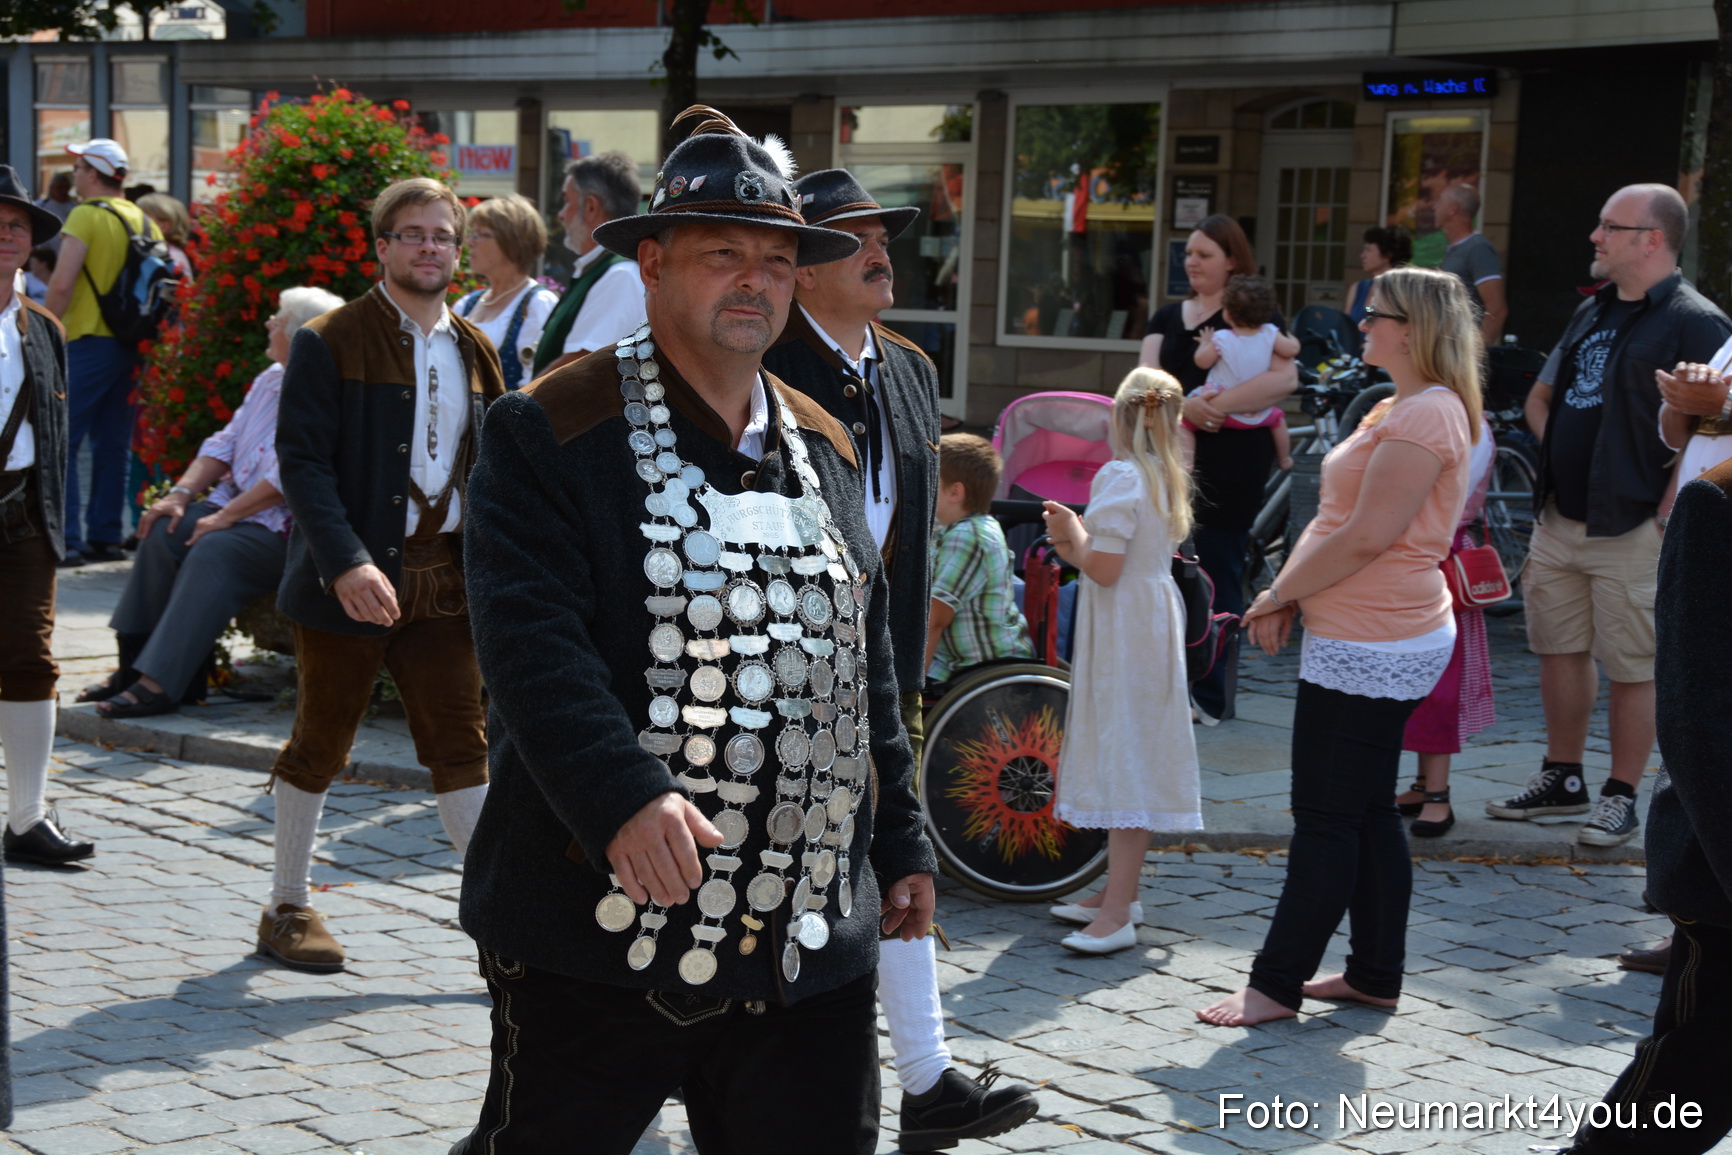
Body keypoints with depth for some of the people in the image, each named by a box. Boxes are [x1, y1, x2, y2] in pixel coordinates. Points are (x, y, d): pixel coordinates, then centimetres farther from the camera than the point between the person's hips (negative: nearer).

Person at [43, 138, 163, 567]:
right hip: (132, 347, 7)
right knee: (112, 445, 12)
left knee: (62, 441, -3)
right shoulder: (145, 221, 10)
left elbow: (61, 285, -17)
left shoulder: (87, 215, -10)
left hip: (88, 342, -7)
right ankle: (106, 536, 13)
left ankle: (68, 540, -9)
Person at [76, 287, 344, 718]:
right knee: (164, 531, -13)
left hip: (283, 528, -9)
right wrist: (182, 493, 2)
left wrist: (226, 516, -20)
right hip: (235, 507, 9)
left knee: (214, 549, -31)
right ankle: (134, 664, -10)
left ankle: (159, 685, -31)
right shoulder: (271, 379, 15)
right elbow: (225, 443, 17)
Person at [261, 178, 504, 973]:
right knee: (318, 746, 8)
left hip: (442, 579, 4)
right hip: (348, 581, -4)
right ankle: (286, 909, 23)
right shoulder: (329, 342, -5)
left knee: (461, 750, 3)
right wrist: (347, 564, -24)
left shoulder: (474, 353, 11)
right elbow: (302, 461, -12)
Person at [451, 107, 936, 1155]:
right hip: (601, 934, -5)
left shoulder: (827, 449, 15)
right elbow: (532, 641, -16)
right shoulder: (552, 433, -4)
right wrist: (622, 795, -29)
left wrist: (899, 843, 20)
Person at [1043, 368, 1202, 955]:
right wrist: (1072, 542, 10)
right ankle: (1118, 891, 25)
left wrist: (1074, 529, -4)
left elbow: (1104, 569, -20)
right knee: (1130, 758, 15)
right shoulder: (1164, 478, 12)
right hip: (1154, 619, 9)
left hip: (1122, 631, -9)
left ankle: (1117, 914, -12)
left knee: (1124, 758, -11)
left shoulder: (1119, 477, -15)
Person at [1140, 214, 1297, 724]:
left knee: (1219, 576, -2)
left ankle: (1211, 696, 4)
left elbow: (1286, 377, -17)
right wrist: (1183, 404, -20)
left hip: (1232, 458, -6)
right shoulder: (1168, 316, 15)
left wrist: (1217, 403, -22)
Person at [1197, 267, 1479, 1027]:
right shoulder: (1400, 410, 16)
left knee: (1328, 818, -4)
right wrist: (1288, 596, 3)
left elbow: (1365, 537, -22)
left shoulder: (1426, 415, -18)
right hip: (1370, 639, 10)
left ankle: (1277, 984, 2)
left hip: (1370, 647, -10)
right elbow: (1335, 519, 15)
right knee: (1367, 813, 15)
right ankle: (1375, 974, 23)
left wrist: (1277, 594, -12)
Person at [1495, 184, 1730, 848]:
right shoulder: (1592, 313, 15)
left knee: (1631, 669, 1)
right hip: (1559, 518, 8)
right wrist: (1559, 450, 9)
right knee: (1559, 651, 14)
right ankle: (1562, 779, 27)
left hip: (1630, 528, -8)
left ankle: (1621, 798, 12)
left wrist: (1667, 518, -19)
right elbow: (1541, 396, 27)